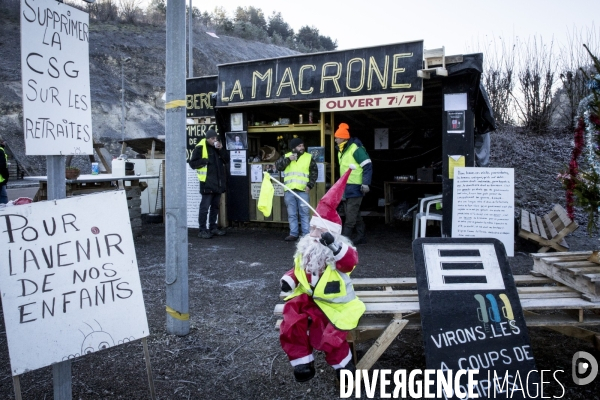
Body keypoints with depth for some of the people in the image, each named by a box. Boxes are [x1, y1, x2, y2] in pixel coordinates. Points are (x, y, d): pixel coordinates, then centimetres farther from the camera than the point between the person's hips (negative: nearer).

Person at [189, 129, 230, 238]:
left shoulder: (218, 147, 13)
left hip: (218, 182, 7)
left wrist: (221, 149, -5)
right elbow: (192, 163, -8)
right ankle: (203, 230, 1)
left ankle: (213, 227, 23)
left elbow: (226, 160, 7)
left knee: (215, 206, 13)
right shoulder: (200, 148, -7)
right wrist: (205, 161, -19)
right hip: (207, 183, -7)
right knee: (205, 207, -6)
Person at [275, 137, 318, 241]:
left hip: (303, 191, -2)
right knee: (292, 214, 8)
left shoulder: (309, 157, 6)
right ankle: (293, 234, 17)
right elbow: (277, 166, -2)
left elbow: (314, 172, 3)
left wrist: (310, 185, -8)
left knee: (304, 213, 0)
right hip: (289, 191, 2)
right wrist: (288, 159, -13)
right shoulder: (286, 156, 11)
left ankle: (306, 235, 6)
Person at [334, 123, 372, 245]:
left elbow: (368, 166, -16)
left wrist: (366, 183, -22)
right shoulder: (341, 150, 13)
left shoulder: (355, 148, -14)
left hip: (355, 187, -9)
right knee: (354, 213, 14)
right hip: (345, 187, 9)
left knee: (351, 214, -7)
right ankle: (360, 236, 22)